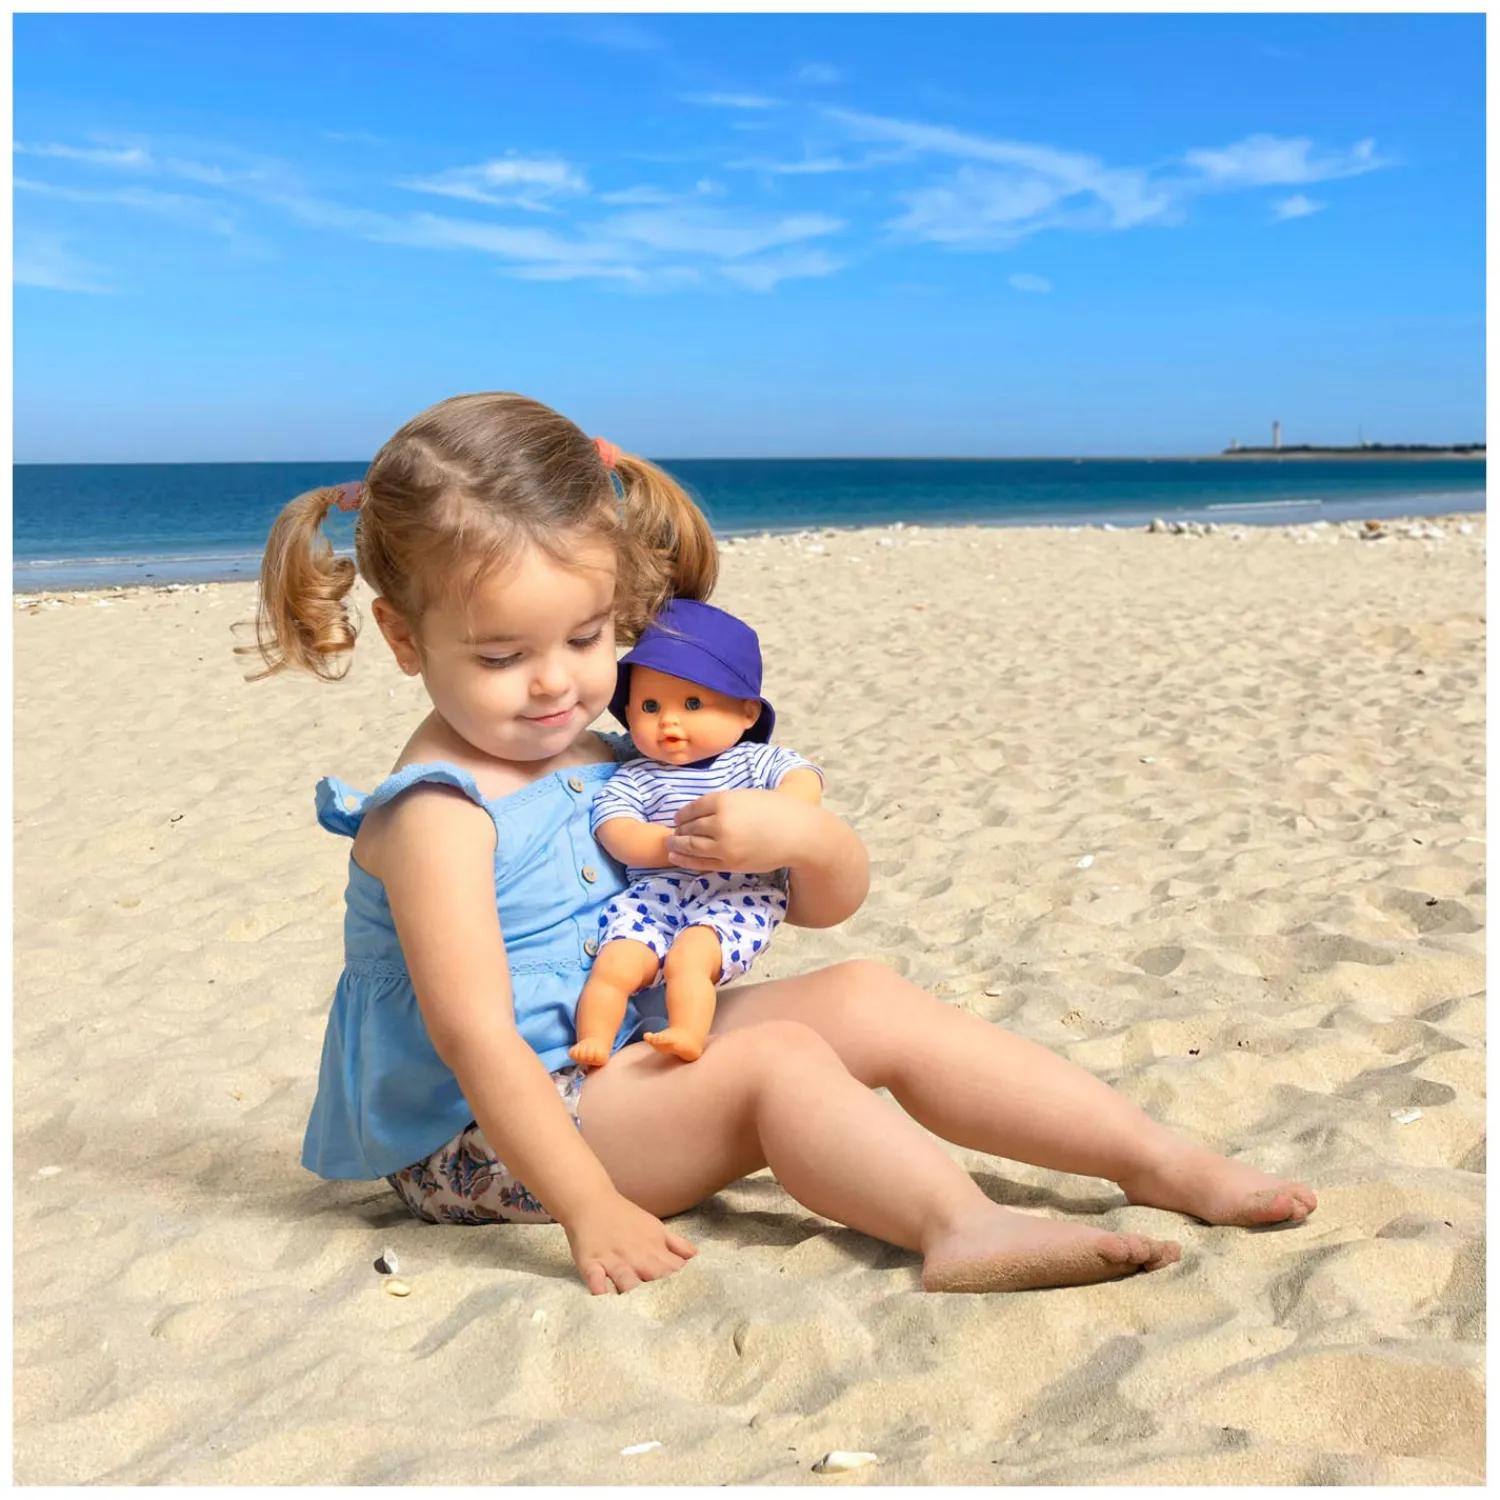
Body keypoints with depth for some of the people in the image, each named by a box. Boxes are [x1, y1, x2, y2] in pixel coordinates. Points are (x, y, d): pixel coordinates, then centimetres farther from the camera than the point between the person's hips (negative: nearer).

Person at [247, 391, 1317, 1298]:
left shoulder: (623, 763, 5)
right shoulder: (439, 811, -18)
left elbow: (833, 899, 7)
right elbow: (476, 1037, -25)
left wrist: (796, 832, -17)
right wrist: (591, 1210, -31)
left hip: (630, 1059, 7)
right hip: (485, 1149, -7)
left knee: (867, 999, -8)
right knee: (775, 1058, -27)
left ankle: (1160, 1161, -7)